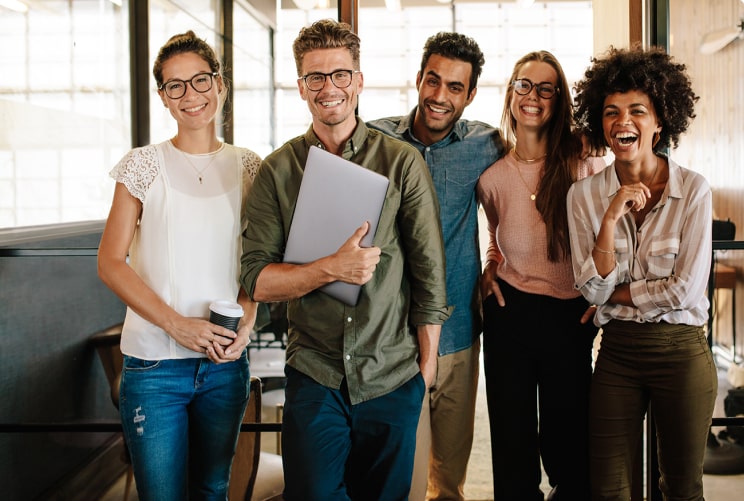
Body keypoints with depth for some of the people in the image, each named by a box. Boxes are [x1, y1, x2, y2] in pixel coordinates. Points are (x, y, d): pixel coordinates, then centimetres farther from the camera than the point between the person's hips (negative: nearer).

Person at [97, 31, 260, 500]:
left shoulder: (248, 166, 6)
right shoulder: (144, 165, -3)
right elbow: (111, 262, -5)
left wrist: (247, 319, -7)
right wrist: (176, 324, -16)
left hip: (226, 360, 3)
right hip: (154, 362, -2)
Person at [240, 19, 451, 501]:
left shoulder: (403, 162, -3)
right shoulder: (277, 171, 0)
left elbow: (429, 273, -1)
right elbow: (257, 279, -5)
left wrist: (426, 365, 0)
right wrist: (331, 269, -20)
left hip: (393, 377, 0)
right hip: (314, 375, 0)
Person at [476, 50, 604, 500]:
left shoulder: (585, 162, -4)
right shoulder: (492, 177, 3)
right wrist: (490, 271, 4)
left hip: (571, 317, -1)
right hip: (510, 312, 2)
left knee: (568, 442, 7)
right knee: (512, 440, 8)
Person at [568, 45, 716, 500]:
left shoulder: (693, 190, -9)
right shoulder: (585, 195, -2)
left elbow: (684, 289, -13)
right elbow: (593, 290, -8)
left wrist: (614, 295, -7)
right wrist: (611, 217, -18)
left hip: (682, 351, -2)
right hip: (617, 354, 2)